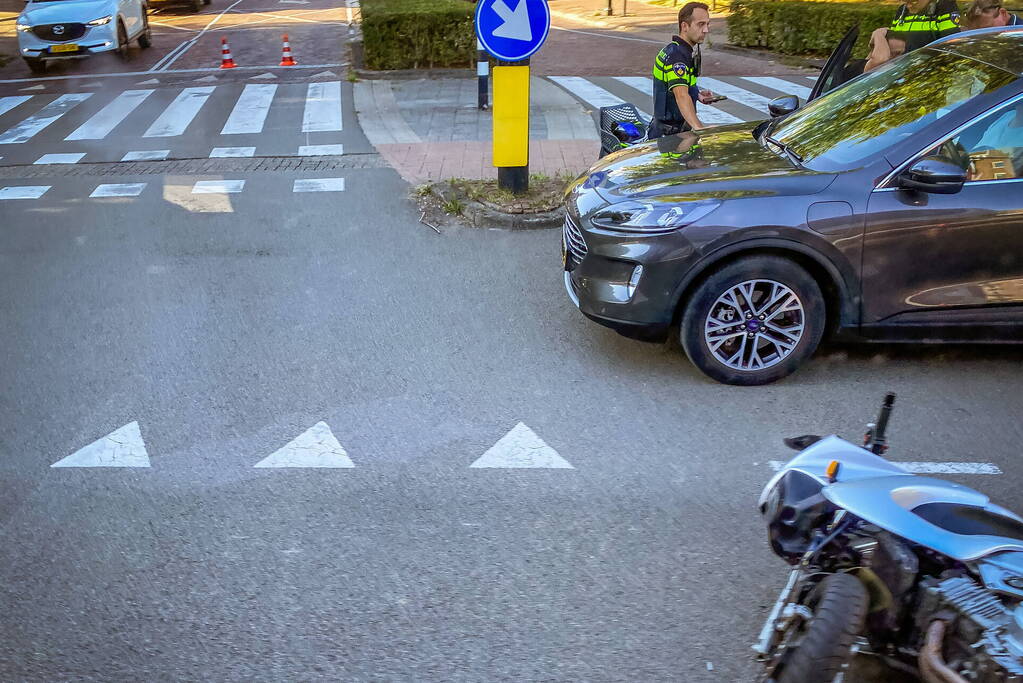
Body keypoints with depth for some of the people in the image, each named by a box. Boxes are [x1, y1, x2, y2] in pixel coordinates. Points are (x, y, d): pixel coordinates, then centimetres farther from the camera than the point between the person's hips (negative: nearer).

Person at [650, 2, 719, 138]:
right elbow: (681, 96, -36)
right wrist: (699, 129, -49)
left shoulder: (690, 49, 12)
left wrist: (697, 94, 9)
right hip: (670, 131, -10)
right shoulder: (676, 54, -21)